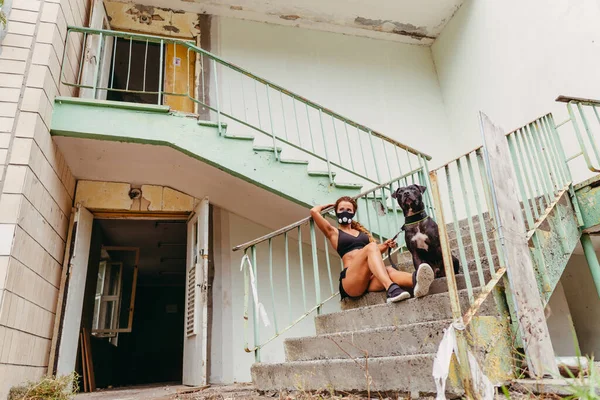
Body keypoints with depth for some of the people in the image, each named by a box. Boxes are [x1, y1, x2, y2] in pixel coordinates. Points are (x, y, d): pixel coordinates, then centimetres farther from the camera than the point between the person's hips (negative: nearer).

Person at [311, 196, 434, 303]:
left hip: (371, 279, 5)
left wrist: (385, 246, 4)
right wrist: (328, 205, 29)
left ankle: (416, 280, -66)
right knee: (370, 247, -29)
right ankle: (391, 289, -54)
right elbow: (314, 211, 9)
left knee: (389, 271, -31)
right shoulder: (334, 232, 18)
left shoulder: (362, 231, 33)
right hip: (350, 280, -4)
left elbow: (376, 250, 25)